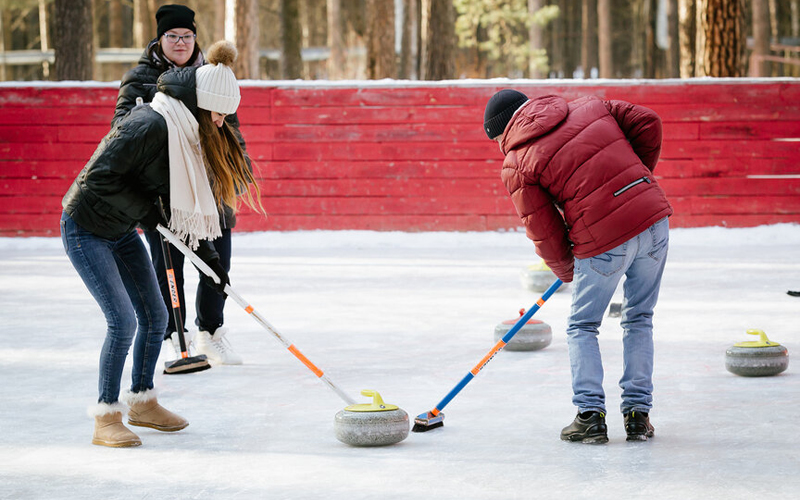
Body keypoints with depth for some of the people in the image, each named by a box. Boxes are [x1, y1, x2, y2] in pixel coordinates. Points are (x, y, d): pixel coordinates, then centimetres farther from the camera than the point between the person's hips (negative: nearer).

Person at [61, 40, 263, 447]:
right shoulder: (150, 126, -27)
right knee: (123, 320, -14)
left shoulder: (189, 134, 2)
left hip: (121, 231, 9)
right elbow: (100, 178, -28)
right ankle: (105, 418, -4)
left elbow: (183, 202, 9)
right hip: (86, 228, -9)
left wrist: (208, 255, 3)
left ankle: (142, 402, 27)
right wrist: (144, 209, -19)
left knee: (154, 316, 10)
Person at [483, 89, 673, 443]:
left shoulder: (516, 164, 1)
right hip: (654, 219, 5)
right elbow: (646, 122, 8)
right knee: (639, 320, 18)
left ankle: (590, 414, 8)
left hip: (604, 243, -5)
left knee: (582, 326, 16)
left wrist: (566, 271, 19)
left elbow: (543, 231, 2)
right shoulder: (589, 108, 13)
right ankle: (638, 413, 17)